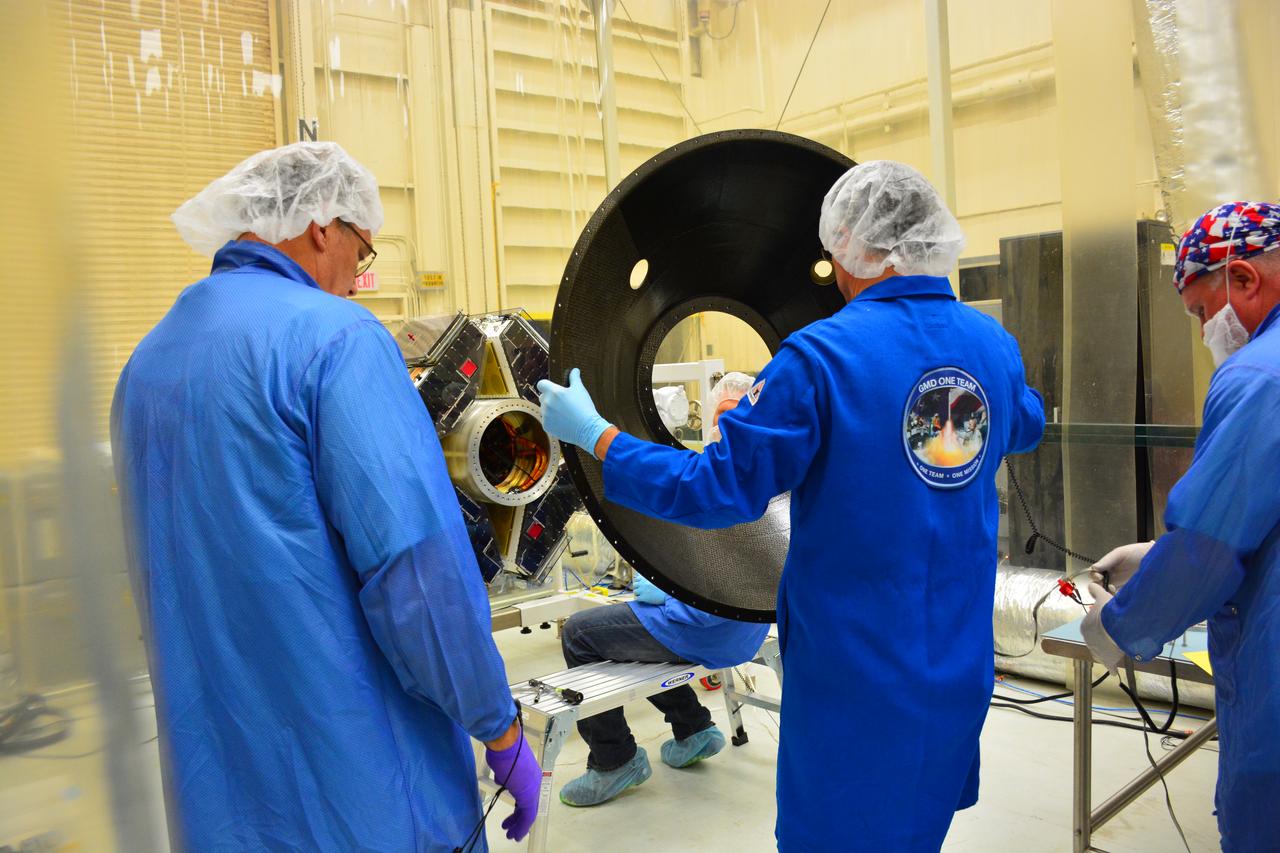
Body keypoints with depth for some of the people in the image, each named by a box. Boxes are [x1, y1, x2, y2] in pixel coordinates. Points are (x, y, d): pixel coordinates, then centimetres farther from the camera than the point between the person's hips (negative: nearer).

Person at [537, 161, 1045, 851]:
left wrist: (592, 432, -10)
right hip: (960, 662, 6)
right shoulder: (995, 344, -2)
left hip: (857, 663, -5)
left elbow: (717, 491, -20)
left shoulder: (821, 357, -22)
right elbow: (1026, 427, 20)